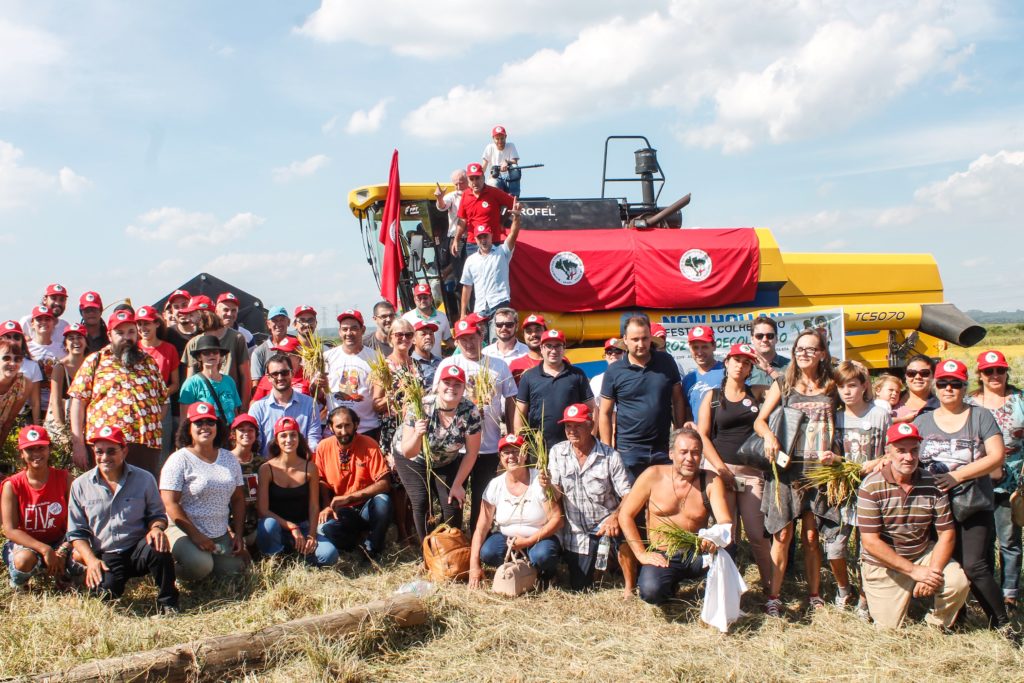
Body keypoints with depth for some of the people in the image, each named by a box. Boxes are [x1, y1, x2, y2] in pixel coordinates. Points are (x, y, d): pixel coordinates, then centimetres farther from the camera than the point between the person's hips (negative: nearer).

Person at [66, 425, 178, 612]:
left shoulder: (144, 479, 3)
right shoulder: (80, 485, 5)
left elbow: (157, 513, 10)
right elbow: (76, 532, 7)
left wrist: (156, 527, -16)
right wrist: (91, 560, -9)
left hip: (138, 549, 0)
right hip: (105, 557, 0)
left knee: (158, 547, -35)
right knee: (103, 591, -31)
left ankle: (167, 603, -13)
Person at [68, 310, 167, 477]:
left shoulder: (149, 362, 16)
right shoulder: (95, 361, 7)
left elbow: (161, 401, 19)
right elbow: (78, 402, 2)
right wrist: (78, 444, -5)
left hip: (147, 446, 3)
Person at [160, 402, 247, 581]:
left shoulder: (229, 458, 10)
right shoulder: (179, 460, -7)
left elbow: (238, 500, 14)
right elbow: (170, 503, -14)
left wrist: (238, 534, 5)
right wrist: (195, 535, -19)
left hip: (221, 534, 6)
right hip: (184, 532, -6)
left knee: (235, 570, -12)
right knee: (200, 566, -31)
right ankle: (172, 565, 3)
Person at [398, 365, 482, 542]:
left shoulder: (471, 413, -27)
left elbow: (471, 453, -13)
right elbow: (408, 453, -28)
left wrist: (457, 484, -9)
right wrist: (417, 435, -48)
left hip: (448, 462, 1)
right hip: (415, 462, -1)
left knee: (453, 505, -11)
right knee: (421, 504, -15)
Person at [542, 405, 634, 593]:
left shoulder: (610, 456, -12)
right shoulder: (557, 452, -5)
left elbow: (627, 494, -15)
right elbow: (557, 495, -8)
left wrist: (616, 516, -35)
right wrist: (548, 485, -31)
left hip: (605, 521, -3)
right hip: (577, 532, 3)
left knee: (621, 532, -37)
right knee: (579, 588, 6)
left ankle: (631, 589, -13)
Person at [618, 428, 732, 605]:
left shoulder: (711, 481, -4)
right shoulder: (653, 476, -6)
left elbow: (726, 522, -14)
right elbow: (625, 515, -3)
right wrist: (642, 554, -10)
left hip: (696, 555, 1)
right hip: (662, 557, 0)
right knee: (651, 591, -32)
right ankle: (671, 584, 9)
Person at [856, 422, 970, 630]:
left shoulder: (932, 484, -7)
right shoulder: (871, 486, -17)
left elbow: (946, 533, -4)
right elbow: (870, 542, -19)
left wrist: (932, 572, -18)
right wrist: (913, 570, -21)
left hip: (924, 555, 3)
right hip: (883, 565, -3)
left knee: (958, 583, -23)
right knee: (889, 627, -7)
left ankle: (936, 626, 7)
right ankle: (872, 597, 28)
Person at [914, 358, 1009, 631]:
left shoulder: (980, 417, 1)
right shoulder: (922, 421, 10)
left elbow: (997, 456, -9)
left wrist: (957, 475, -17)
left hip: (975, 508, -3)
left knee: (973, 565, -12)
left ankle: (1002, 622, 3)